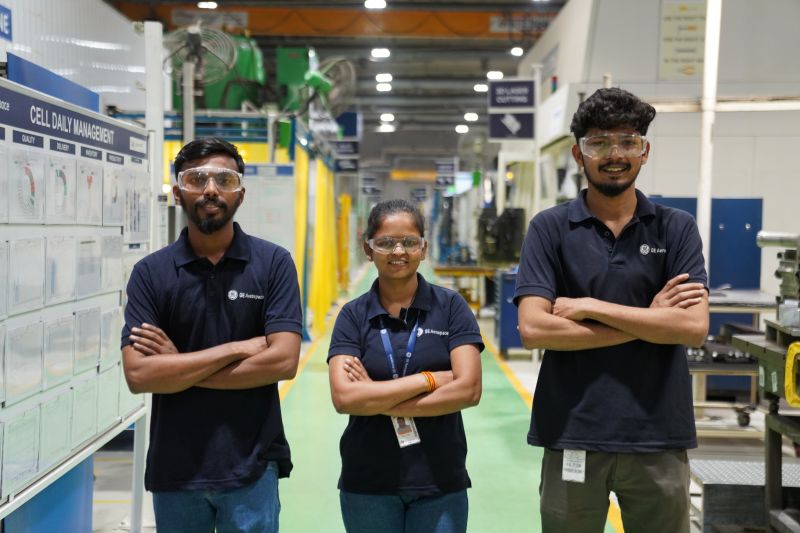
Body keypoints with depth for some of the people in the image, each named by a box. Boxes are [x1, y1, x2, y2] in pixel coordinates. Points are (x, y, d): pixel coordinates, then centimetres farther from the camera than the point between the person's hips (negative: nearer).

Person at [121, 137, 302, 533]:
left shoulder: (273, 263, -4)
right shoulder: (151, 273, -2)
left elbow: (284, 360, -13)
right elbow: (137, 374, -12)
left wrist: (178, 366, -12)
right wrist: (237, 348, -15)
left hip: (251, 467, -1)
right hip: (174, 469, 1)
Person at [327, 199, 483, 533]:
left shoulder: (450, 306, -2)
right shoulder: (353, 316, -1)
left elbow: (469, 390, -12)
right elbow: (344, 398, -14)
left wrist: (379, 398, -14)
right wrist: (431, 379, -15)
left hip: (441, 481, -1)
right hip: (368, 483, 1)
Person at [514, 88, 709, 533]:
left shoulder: (677, 228, 3)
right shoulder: (550, 229, -1)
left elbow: (694, 326, -9)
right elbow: (533, 328, -12)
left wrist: (590, 307, -13)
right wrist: (646, 322, -11)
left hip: (659, 435, 1)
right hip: (574, 435, -1)